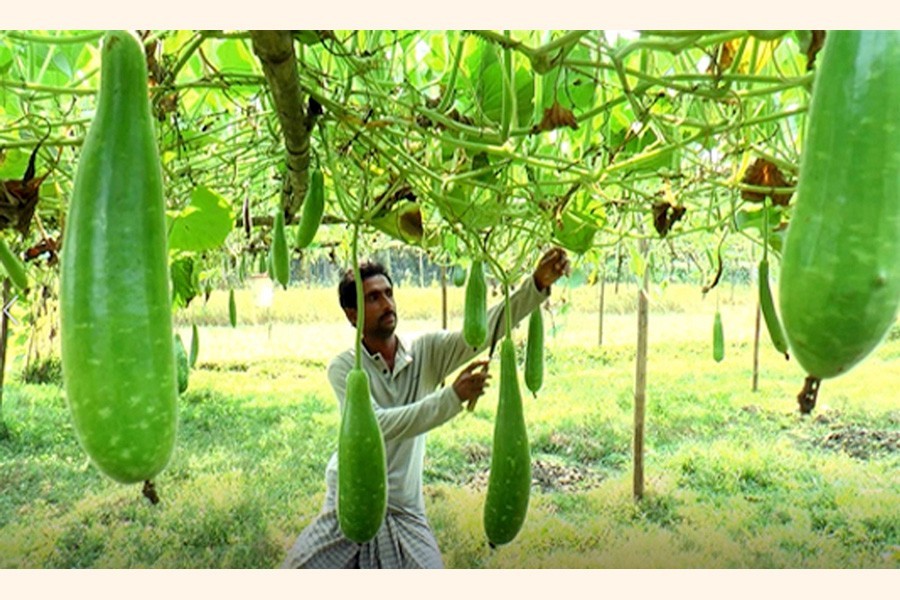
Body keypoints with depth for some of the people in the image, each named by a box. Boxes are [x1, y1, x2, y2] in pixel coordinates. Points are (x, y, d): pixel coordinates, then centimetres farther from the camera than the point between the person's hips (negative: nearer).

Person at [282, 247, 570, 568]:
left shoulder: (427, 352, -5)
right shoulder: (344, 368, -12)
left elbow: (483, 328, -18)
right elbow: (378, 425, -26)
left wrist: (538, 284, -32)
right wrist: (453, 396, -35)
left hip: (405, 512, 2)